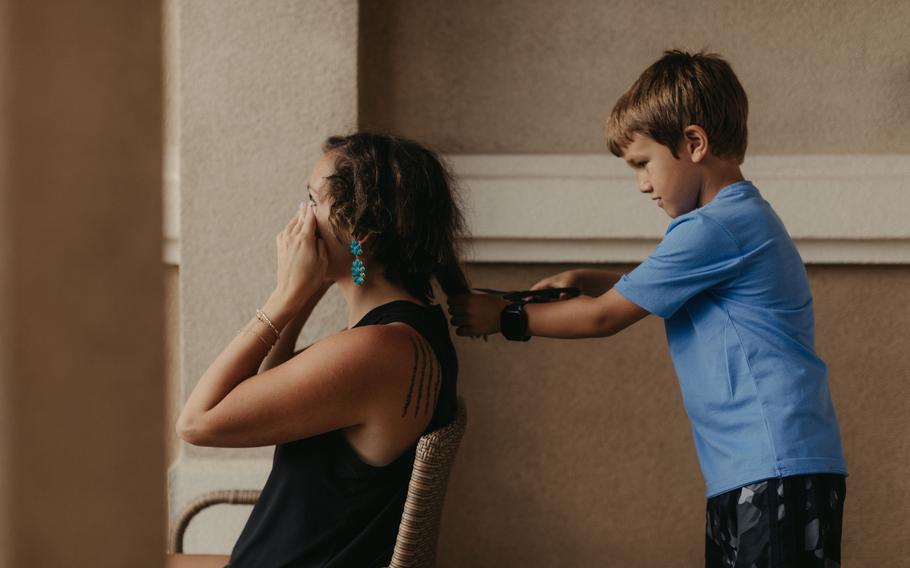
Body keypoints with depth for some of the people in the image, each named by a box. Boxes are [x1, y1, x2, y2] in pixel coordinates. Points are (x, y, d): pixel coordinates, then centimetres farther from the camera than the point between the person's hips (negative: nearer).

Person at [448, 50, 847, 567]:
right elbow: (656, 289, 35)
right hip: (748, 473, 10)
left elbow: (604, 317, -8)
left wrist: (505, 318, 4)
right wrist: (587, 280, 20)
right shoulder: (744, 217, 18)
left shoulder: (714, 229, -14)